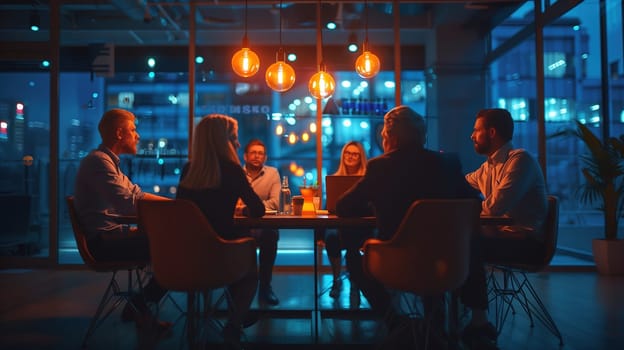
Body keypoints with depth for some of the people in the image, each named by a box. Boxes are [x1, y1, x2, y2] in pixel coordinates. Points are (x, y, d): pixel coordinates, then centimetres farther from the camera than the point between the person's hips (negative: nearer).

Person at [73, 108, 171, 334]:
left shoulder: (108, 161, 19)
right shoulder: (98, 161, -16)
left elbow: (137, 195, 18)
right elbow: (127, 205, -28)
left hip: (110, 235, 10)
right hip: (103, 241, -10)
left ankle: (140, 307, 9)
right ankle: (139, 306, 3)